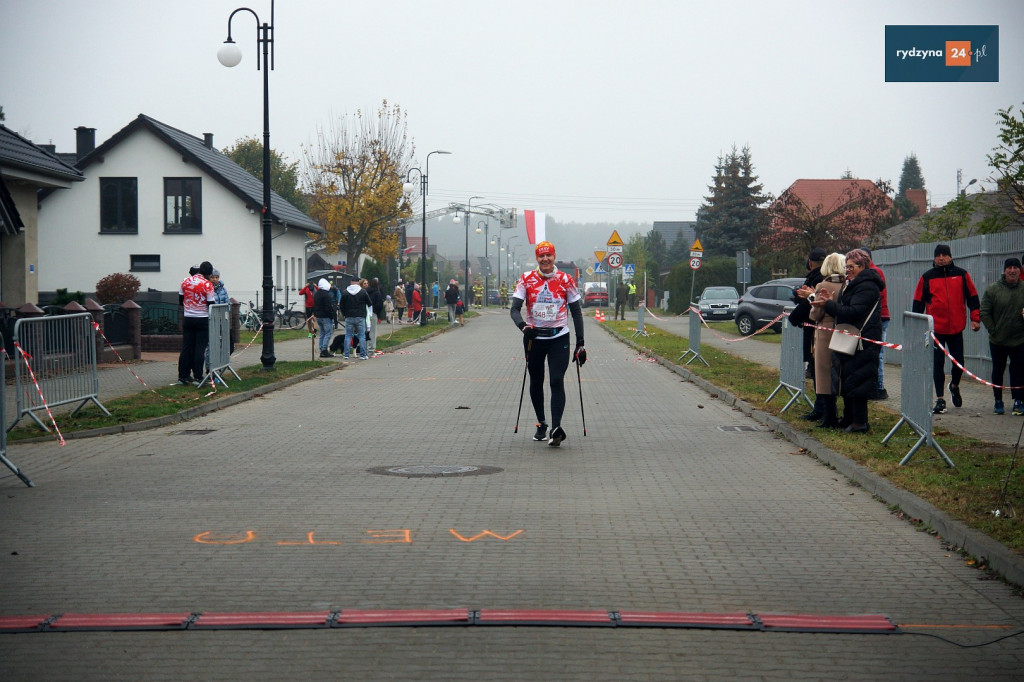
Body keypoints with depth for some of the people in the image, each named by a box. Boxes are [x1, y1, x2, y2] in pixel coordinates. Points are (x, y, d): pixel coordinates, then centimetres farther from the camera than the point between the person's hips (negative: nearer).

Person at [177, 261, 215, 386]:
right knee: (200, 348, 0)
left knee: (186, 348, 9)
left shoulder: (185, 282, 3)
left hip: (187, 319, 4)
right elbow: (211, 305, -9)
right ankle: (197, 377, 0)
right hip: (202, 319, -4)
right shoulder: (207, 285, -11)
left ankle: (182, 376, 10)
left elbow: (180, 301, 11)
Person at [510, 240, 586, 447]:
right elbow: (515, 309, -6)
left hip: (559, 338, -2)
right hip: (534, 338, 2)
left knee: (557, 381, -14)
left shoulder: (565, 280, -2)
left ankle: (556, 428, -21)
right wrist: (523, 327, -27)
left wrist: (580, 343, -1)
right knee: (536, 382, 11)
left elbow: (576, 312, 3)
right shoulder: (527, 279, -1)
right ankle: (541, 424, 27)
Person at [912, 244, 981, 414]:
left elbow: (972, 297, 9)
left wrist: (975, 319, 3)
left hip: (957, 328, 1)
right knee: (937, 363, -1)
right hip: (936, 329, -1)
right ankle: (940, 399, 6)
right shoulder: (927, 278, 2)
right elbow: (918, 302, 5)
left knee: (959, 362, 8)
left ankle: (954, 386, 38)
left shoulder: (961, 274, 5)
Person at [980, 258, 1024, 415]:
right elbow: (984, 313, -2)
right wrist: (993, 330, -7)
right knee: (998, 371, 11)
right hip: (997, 341, 0)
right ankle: (998, 401, 23)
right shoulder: (993, 289, -4)